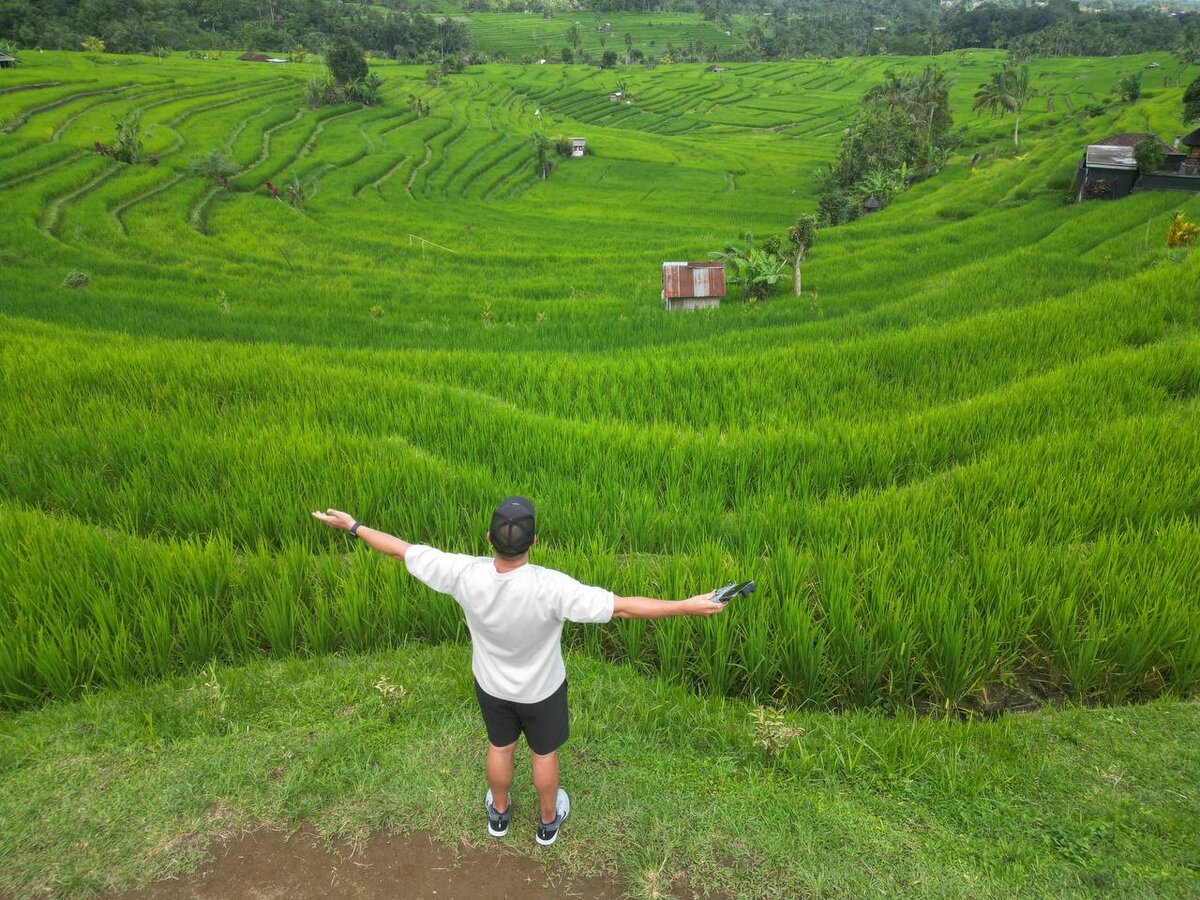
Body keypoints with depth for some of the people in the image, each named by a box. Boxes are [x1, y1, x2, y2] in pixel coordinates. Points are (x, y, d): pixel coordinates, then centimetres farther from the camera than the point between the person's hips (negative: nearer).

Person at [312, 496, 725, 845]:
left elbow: (405, 550, -19)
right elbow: (621, 606, -39)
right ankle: (548, 822, 52)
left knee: (500, 747, 30)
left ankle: (499, 814, 56)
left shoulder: (464, 574, -32)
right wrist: (688, 606, -35)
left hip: (491, 685, 2)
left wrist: (354, 527, -5)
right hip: (541, 689, -2)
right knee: (545, 754, 26)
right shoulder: (550, 588, -40)